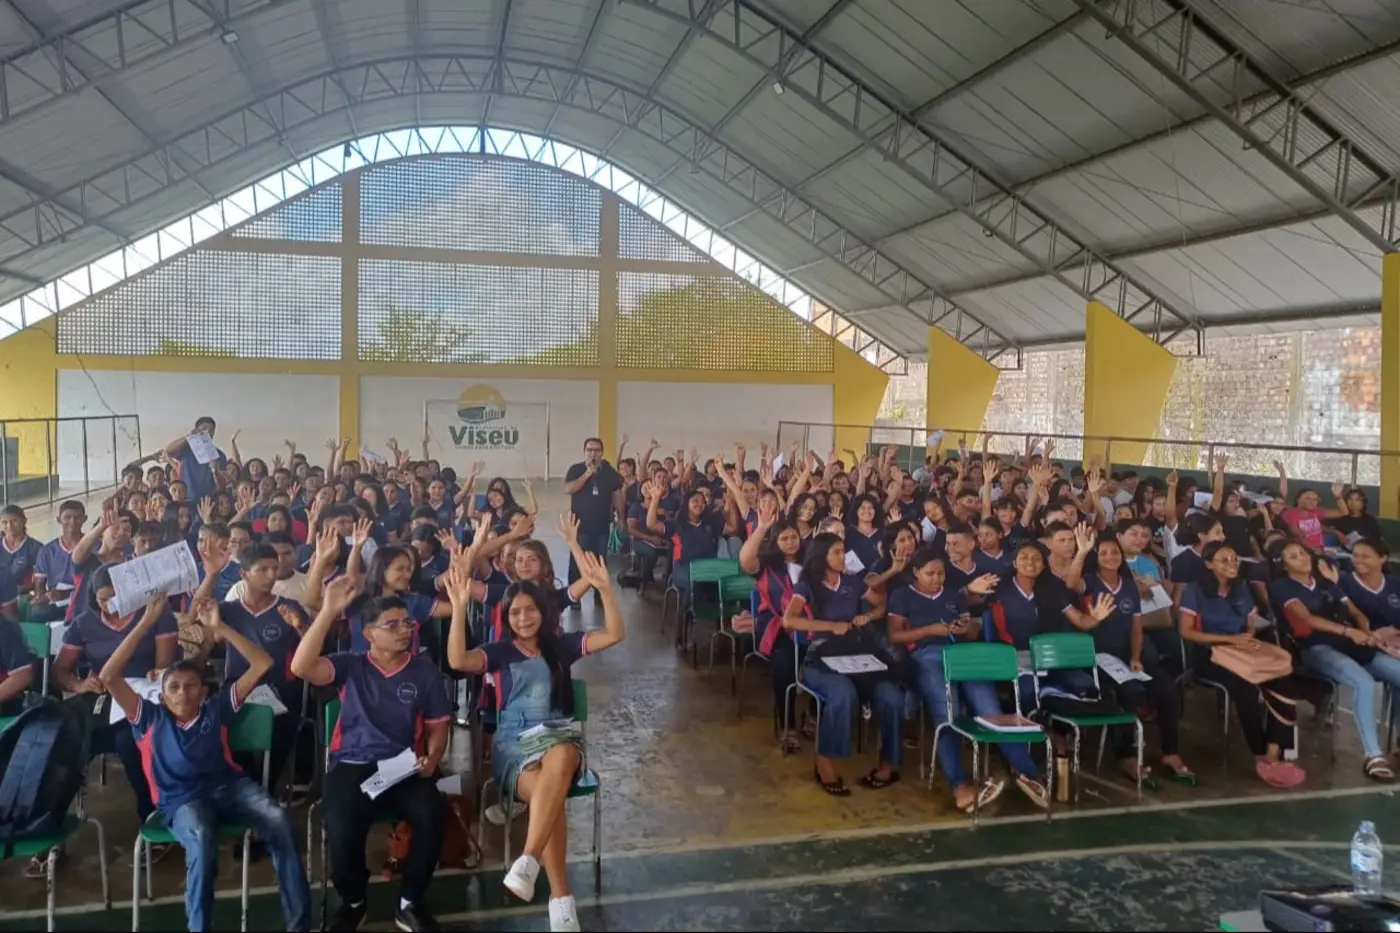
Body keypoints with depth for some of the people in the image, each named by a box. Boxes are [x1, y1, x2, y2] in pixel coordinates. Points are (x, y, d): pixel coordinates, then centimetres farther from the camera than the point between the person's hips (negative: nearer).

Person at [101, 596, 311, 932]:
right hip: (182, 799, -1)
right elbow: (109, 677, 5)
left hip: (229, 785, 1)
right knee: (201, 839, -38)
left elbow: (263, 665, 12)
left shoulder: (216, 708, 18)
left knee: (278, 820, -29)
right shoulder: (151, 718, 16)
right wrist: (147, 622, 2)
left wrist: (220, 628, 7)